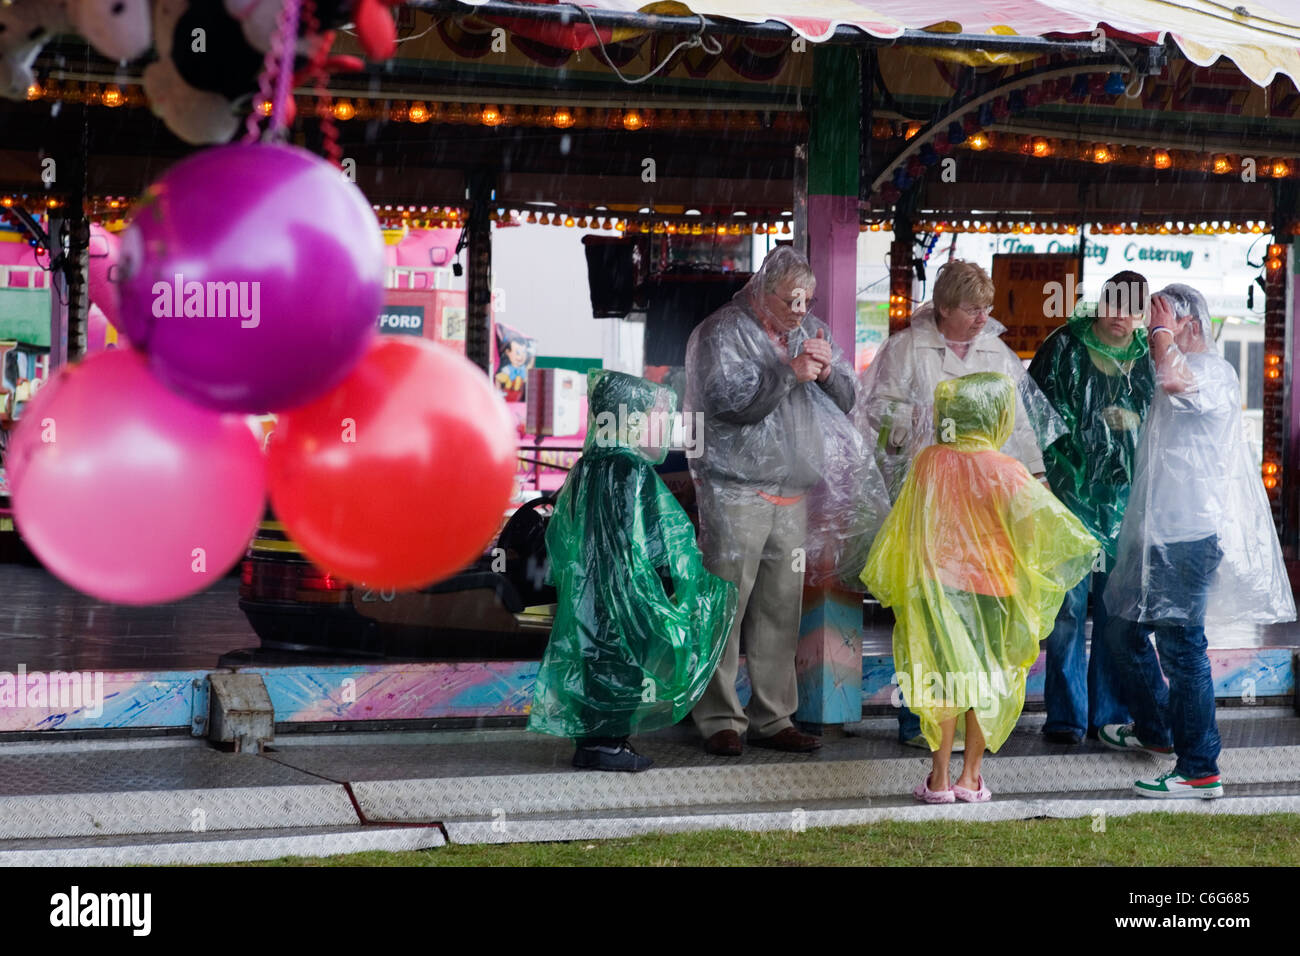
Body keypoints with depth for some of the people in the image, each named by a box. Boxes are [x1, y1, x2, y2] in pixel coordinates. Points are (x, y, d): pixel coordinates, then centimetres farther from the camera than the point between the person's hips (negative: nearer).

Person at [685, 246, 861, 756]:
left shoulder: (811, 331, 15)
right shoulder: (723, 331, -5)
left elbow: (848, 398, 14)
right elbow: (727, 400, -16)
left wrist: (827, 371, -7)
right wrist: (789, 373, -19)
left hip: (792, 491, 6)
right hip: (735, 489, -6)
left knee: (781, 607, 7)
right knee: (726, 604, -7)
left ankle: (772, 718, 13)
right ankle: (720, 719, -1)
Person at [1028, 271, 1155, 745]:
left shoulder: (1151, 358, 9)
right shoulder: (1065, 347, 1)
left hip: (1129, 499, 3)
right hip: (1073, 495, -3)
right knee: (1068, 607, -4)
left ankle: (1109, 713, 14)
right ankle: (1066, 716, 3)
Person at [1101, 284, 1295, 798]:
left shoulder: (1215, 373, -15)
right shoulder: (1181, 371, 19)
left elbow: (1173, 379, -37)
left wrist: (1162, 331, -22)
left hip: (1190, 535, -10)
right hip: (1157, 532, 11)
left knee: (1181, 647, -9)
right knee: (1124, 630, 20)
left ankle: (1199, 770, -5)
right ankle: (1154, 730, 38)